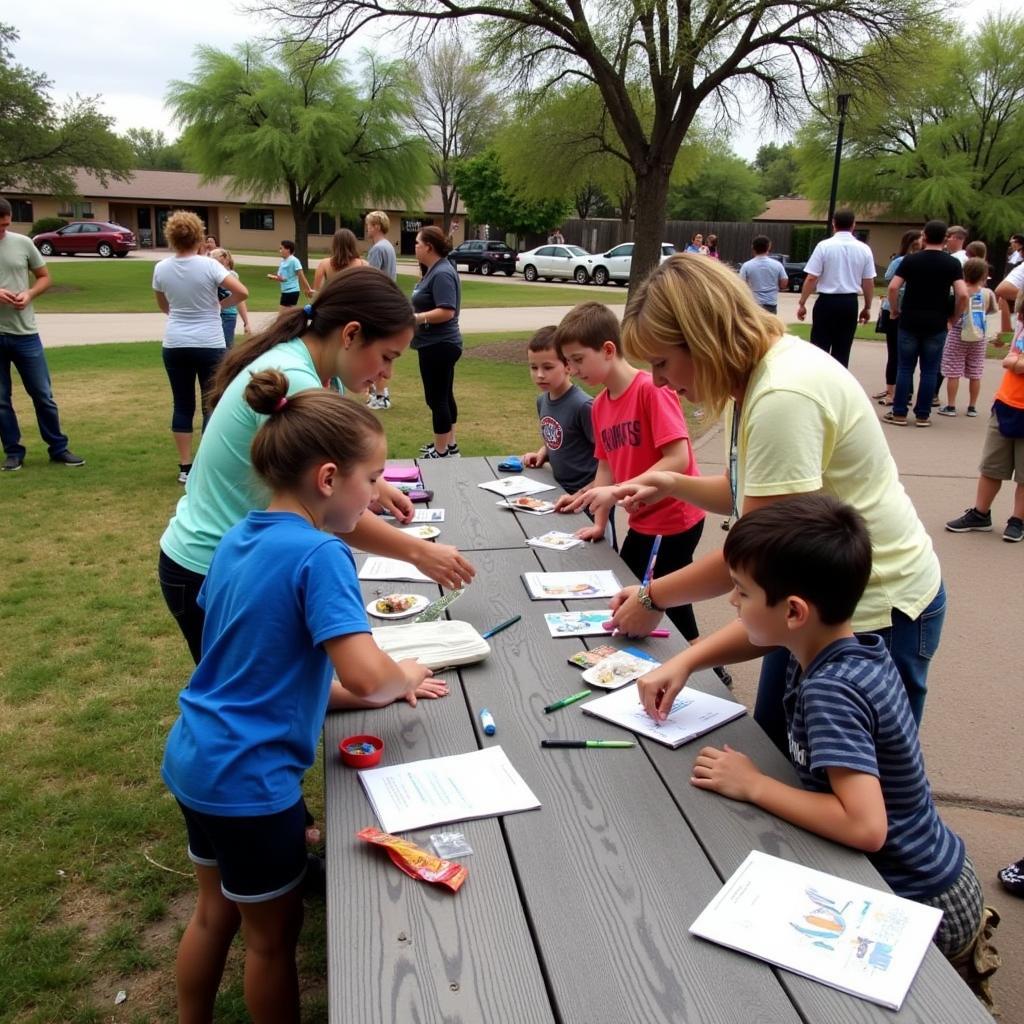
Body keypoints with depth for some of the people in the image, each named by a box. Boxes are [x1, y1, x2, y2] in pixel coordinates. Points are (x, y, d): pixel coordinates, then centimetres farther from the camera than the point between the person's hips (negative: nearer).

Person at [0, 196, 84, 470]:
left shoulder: (23, 243, 1)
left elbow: (44, 277, 10)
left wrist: (29, 294, -10)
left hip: (25, 333, 1)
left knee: (43, 395, 6)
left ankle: (59, 449, 17)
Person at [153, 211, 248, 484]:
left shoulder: (161, 269, 1)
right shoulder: (209, 265, -11)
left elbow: (163, 306, 14)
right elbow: (242, 292, -16)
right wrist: (220, 304, -1)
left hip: (175, 345, 3)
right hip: (209, 345, -3)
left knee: (183, 405, 10)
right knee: (212, 405, 5)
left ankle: (185, 468, 13)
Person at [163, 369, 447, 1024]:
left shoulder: (237, 540, 2)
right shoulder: (320, 554, -23)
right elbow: (366, 677, -32)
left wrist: (375, 691, 5)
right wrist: (405, 677, -8)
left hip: (194, 760, 8)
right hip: (249, 778, -8)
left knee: (216, 911, 27)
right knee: (274, 933, 15)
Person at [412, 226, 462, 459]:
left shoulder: (442, 273, -19)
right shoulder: (435, 270, 13)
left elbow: (446, 311, -27)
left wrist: (414, 318, -25)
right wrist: (412, 313, 6)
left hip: (438, 346, -11)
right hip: (438, 344, 11)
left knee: (436, 399, -4)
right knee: (444, 396, 17)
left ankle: (442, 452, 3)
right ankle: (449, 444, 28)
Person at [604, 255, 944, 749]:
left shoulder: (784, 397, -28)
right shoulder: (758, 375, 2)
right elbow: (748, 493, 14)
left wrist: (652, 598, -13)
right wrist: (671, 484, 3)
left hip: (876, 613, -9)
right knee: (771, 754, 19)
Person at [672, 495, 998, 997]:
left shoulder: (831, 692, -31)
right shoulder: (844, 643, -7)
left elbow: (866, 826, -39)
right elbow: (752, 631, 11)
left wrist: (753, 785, -28)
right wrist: (682, 662, -1)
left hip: (923, 911, -7)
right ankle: (965, 934, 22)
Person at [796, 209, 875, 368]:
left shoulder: (824, 246, -6)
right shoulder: (864, 249, 3)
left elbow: (811, 278, -9)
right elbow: (869, 282, 6)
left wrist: (802, 303, -1)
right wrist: (867, 308, 18)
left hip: (827, 301, -3)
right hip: (850, 303, 3)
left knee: (819, 349, 3)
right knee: (842, 352, 10)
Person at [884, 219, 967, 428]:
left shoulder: (910, 260, -1)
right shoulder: (953, 263, 0)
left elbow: (893, 287, -9)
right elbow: (962, 294, -10)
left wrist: (894, 310, 5)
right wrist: (954, 318, 4)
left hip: (909, 322, 0)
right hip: (937, 324, 0)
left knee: (905, 368, 6)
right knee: (930, 371, 6)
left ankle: (899, 413, 6)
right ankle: (922, 415, 9)